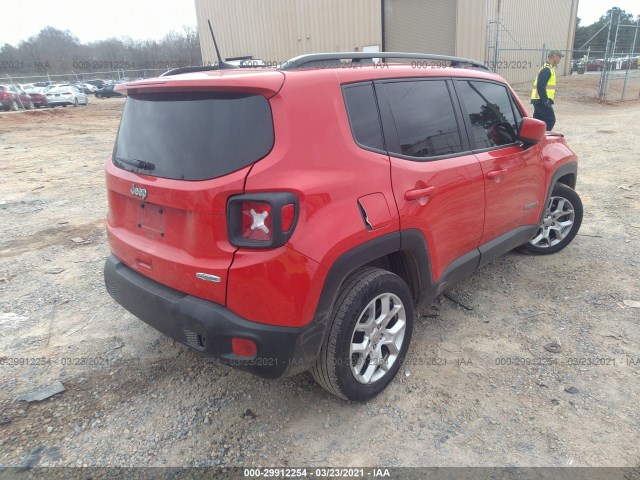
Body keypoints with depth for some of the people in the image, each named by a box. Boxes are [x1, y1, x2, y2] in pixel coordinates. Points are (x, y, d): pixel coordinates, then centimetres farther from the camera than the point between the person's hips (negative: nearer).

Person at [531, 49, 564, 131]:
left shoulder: (547, 68, 20)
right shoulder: (547, 69, -13)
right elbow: (540, 86, -22)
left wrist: (547, 100, 21)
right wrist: (545, 100, -22)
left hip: (538, 100, 10)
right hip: (542, 101, -10)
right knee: (550, 120, -7)